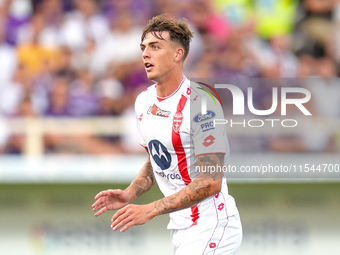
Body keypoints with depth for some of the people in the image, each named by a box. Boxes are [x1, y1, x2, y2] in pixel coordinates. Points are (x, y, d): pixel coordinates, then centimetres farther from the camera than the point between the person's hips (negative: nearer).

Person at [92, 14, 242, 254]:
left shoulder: (200, 103, -18)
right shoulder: (144, 101, 8)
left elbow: (210, 182, -22)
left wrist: (150, 210, -25)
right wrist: (129, 194, 3)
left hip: (211, 225, -8)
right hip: (181, 226, 8)